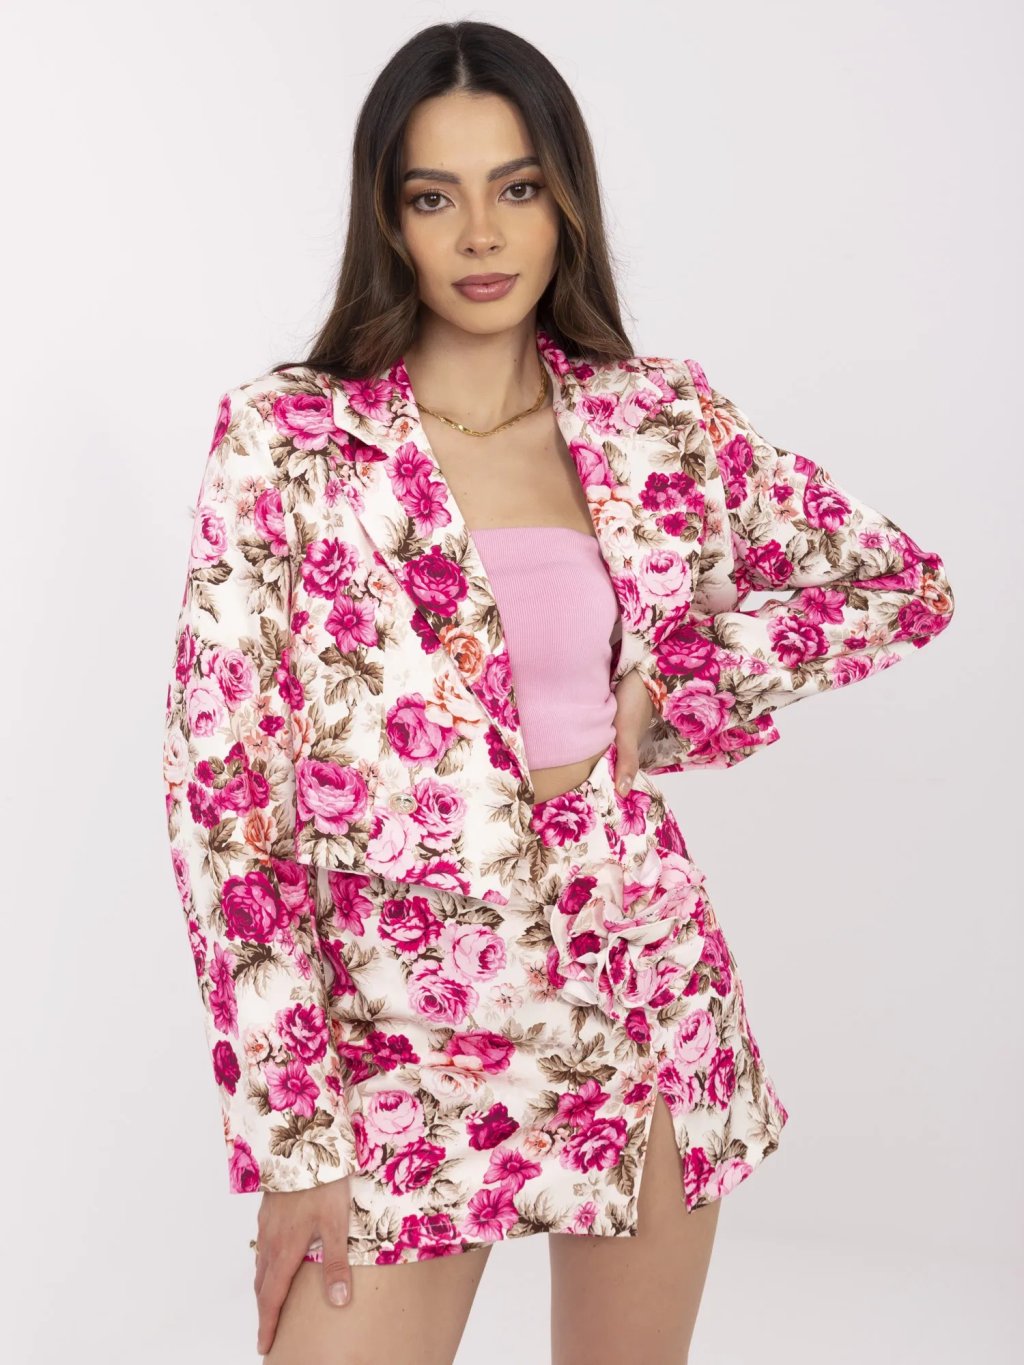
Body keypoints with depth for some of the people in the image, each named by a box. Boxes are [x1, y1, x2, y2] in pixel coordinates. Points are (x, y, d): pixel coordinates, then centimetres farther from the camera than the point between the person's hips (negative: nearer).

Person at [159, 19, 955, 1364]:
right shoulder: (287, 438, -8)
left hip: (647, 1003, 3)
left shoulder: (663, 424, 1)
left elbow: (905, 584, 11)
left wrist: (669, 698, -2)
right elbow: (223, 788, -9)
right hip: (399, 1039, -2)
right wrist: (291, 1128, -11)